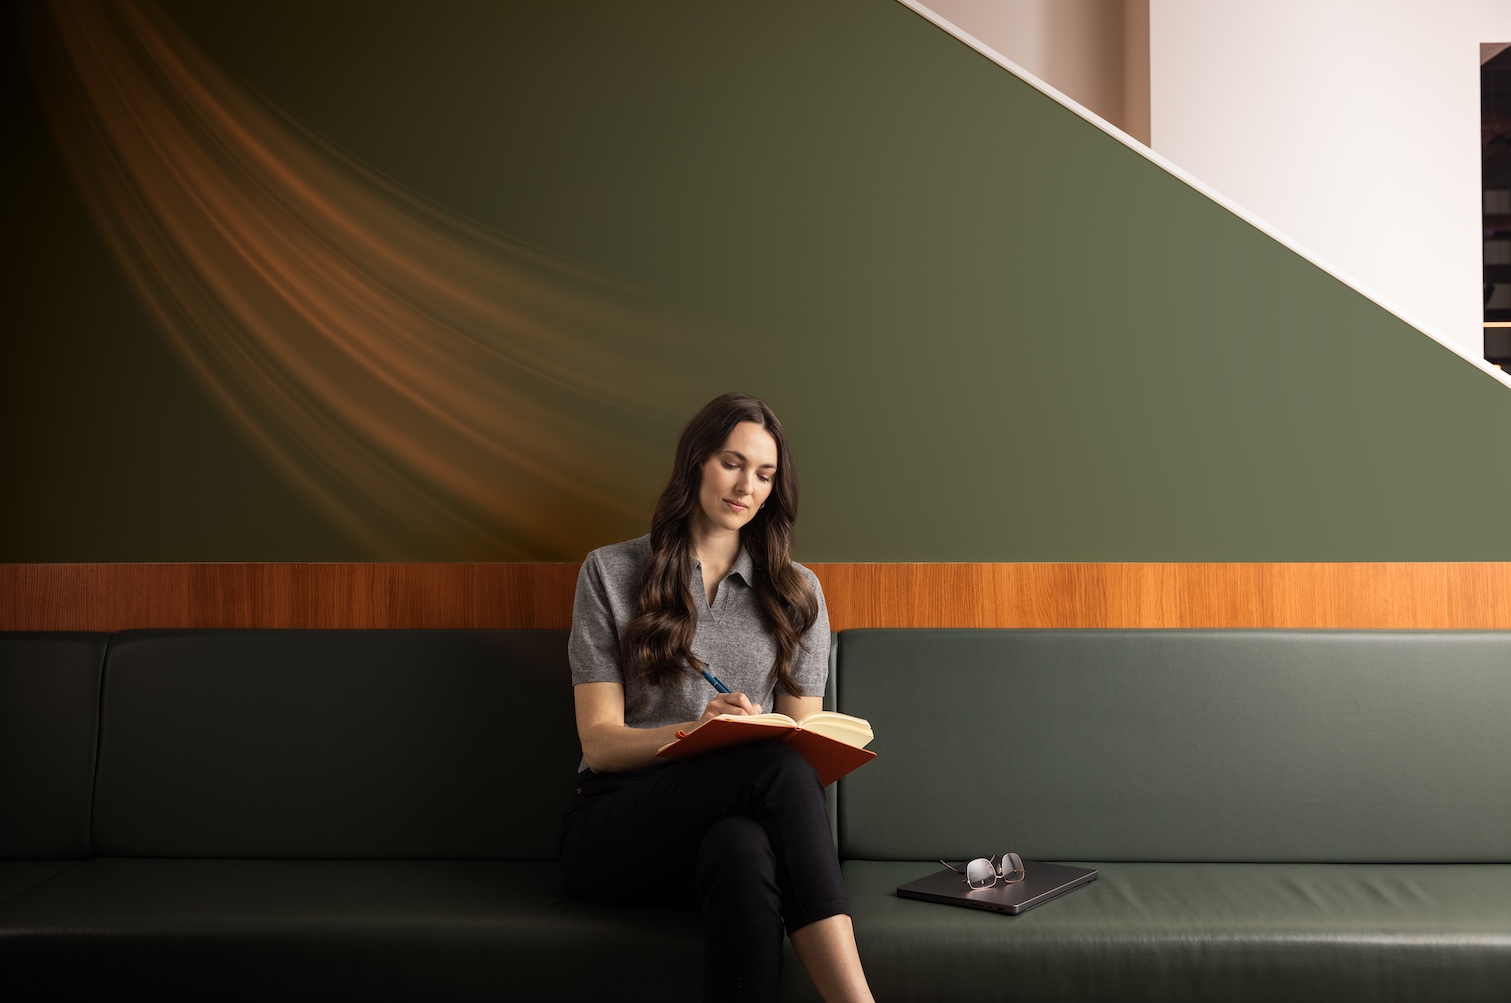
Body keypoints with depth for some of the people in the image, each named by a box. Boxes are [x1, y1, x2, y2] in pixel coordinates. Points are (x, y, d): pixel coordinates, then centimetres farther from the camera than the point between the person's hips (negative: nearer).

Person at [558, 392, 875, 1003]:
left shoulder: (797, 592, 15)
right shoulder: (610, 573, 7)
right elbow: (599, 743, -1)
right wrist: (696, 731, -21)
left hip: (736, 821, 2)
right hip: (616, 823, -2)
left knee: (744, 850, -40)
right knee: (777, 766, -35)